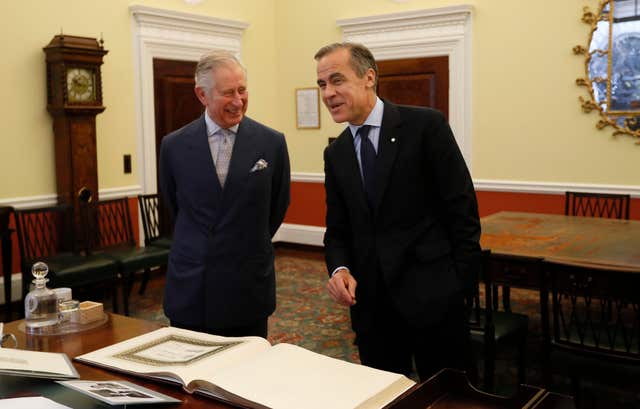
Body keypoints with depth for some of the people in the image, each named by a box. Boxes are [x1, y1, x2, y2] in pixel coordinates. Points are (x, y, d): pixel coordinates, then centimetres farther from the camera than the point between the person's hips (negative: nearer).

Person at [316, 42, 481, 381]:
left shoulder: (426, 126, -7)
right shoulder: (335, 153, 9)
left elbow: (462, 210, -7)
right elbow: (337, 230, 11)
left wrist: (458, 283, -9)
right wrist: (339, 269, -8)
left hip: (432, 295, -4)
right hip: (370, 302, 5)